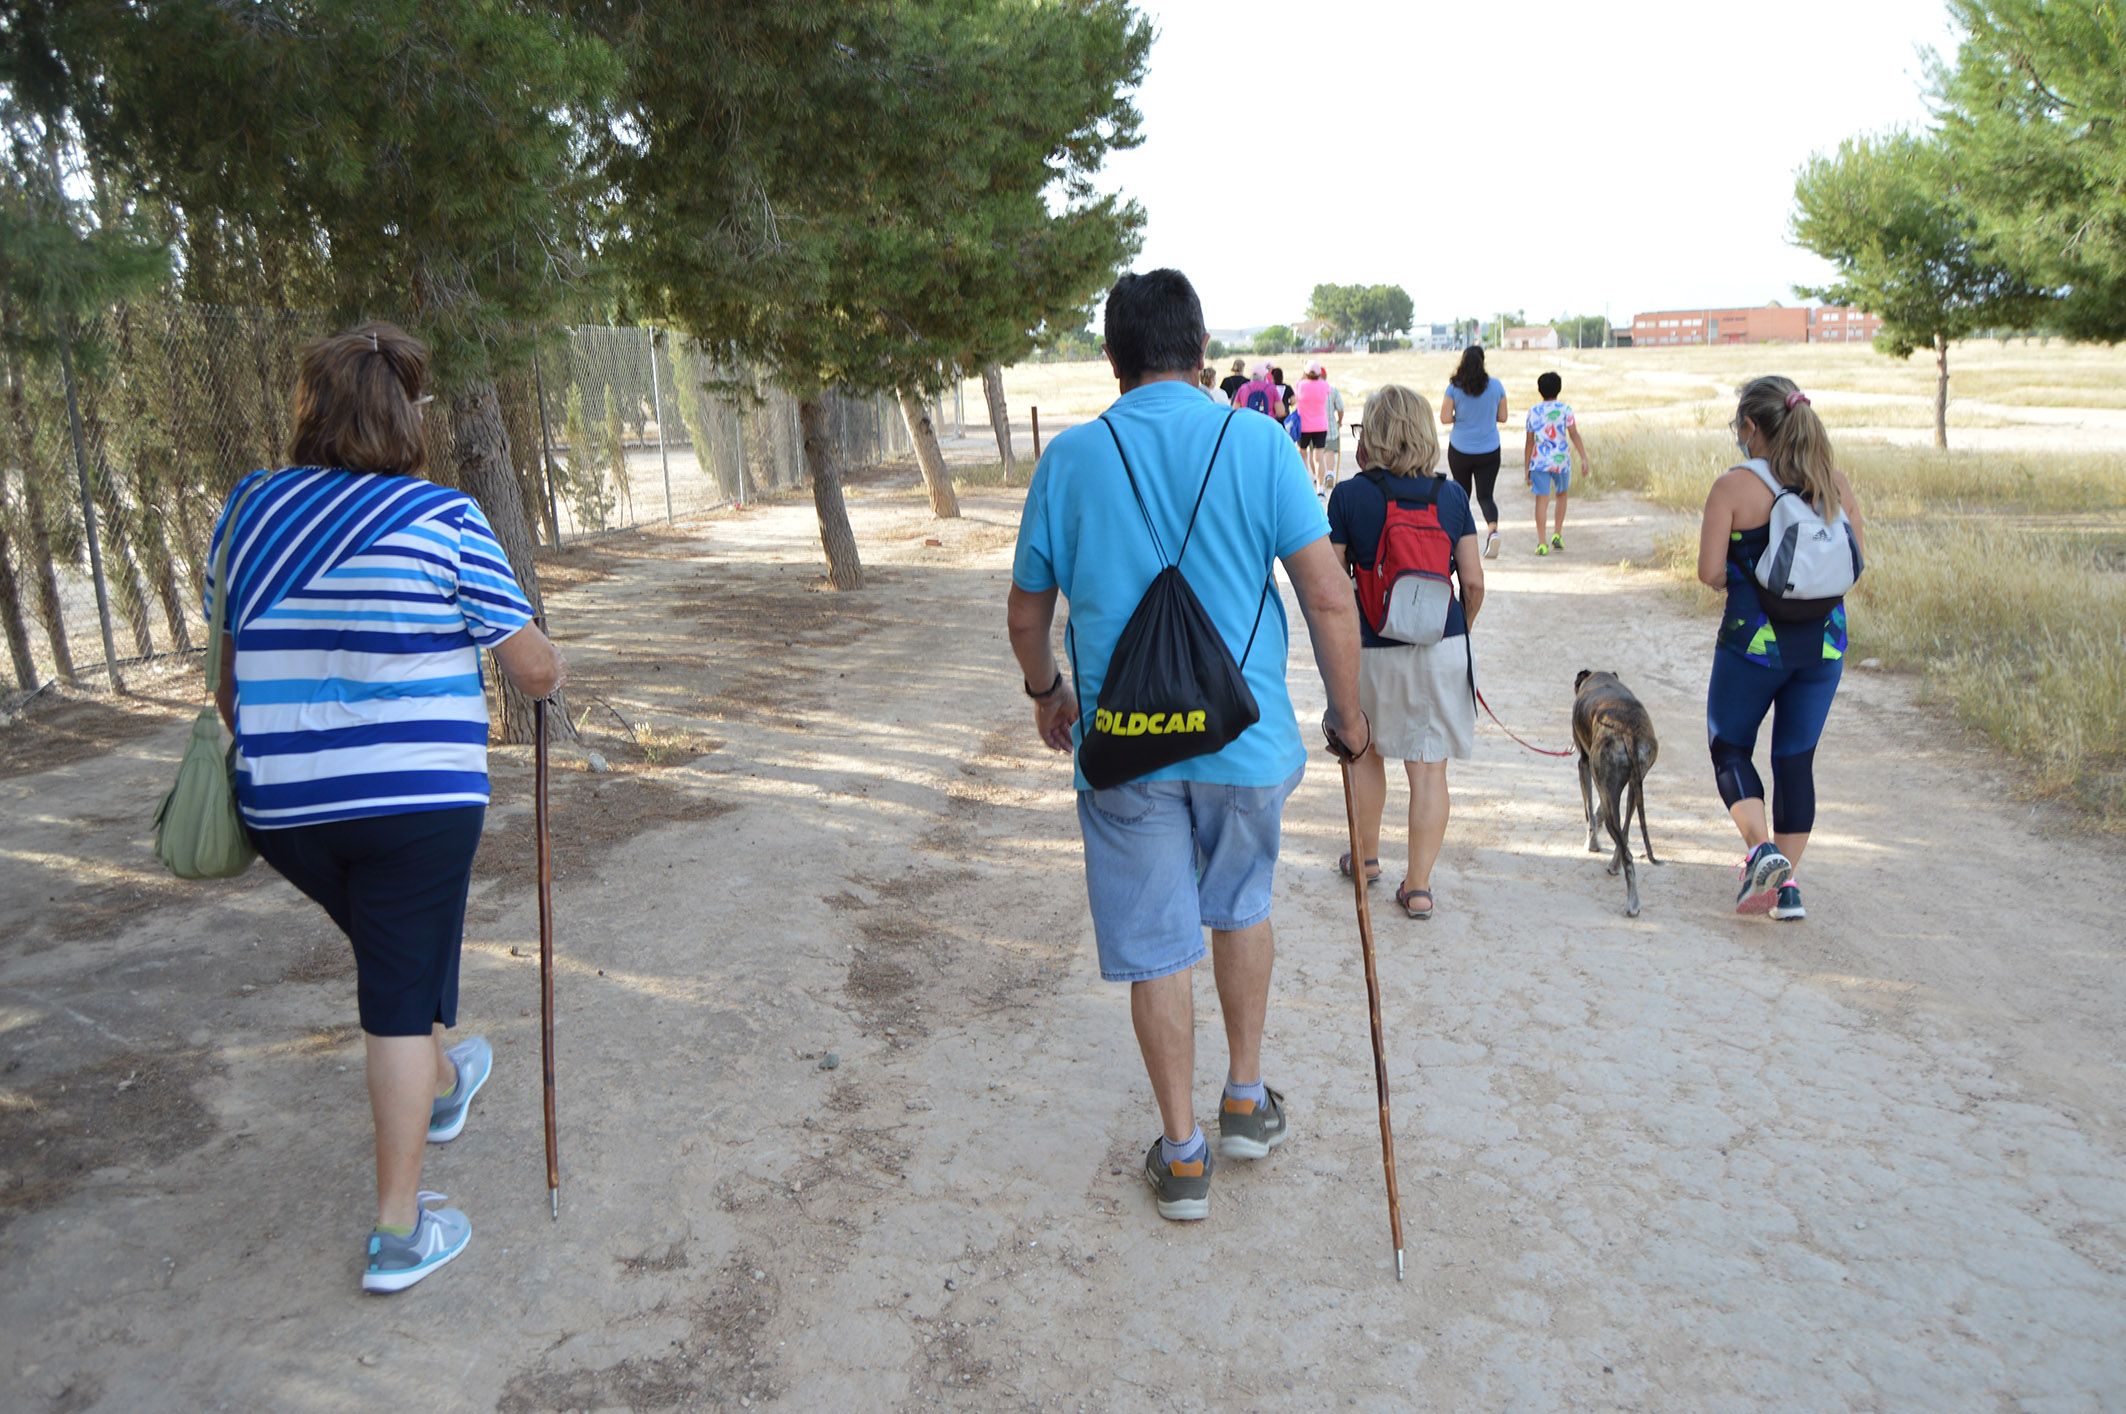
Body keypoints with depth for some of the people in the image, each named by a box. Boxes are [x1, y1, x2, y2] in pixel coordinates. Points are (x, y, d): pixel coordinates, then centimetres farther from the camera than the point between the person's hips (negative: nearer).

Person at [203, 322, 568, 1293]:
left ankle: (440, 1088, 53)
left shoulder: (247, 511, 3)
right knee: (403, 995, 6)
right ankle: (398, 1231, 13)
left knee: (391, 952, 28)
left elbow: (229, 669, 13)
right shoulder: (442, 520, -10)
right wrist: (553, 675, 15)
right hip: (416, 803, -5)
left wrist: (238, 735, 30)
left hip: (282, 810, 5)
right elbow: (534, 669, -7)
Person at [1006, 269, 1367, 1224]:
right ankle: (1247, 1100, 35)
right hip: (1247, 737, 1)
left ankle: (1183, 1154, 23)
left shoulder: (1069, 458, -2)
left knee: (1155, 948, 11)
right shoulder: (1257, 443, -5)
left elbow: (1027, 616, 6)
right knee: (1242, 906, 24)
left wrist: (1046, 694, 24)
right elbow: (1328, 598, -9)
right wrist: (1346, 713, 5)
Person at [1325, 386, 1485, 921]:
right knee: (1429, 768, 5)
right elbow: (1474, 582, 0)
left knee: (1366, 752, 21)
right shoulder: (1451, 495, -1)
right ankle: (1418, 886, 8)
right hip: (1441, 646, 1)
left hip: (1371, 649, -1)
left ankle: (1366, 857, 35)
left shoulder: (1348, 496, -9)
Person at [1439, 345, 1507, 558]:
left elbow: (1444, 417, -10)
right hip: (1489, 451, 0)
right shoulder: (1496, 385, -3)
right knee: (1485, 495, 1)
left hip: (1460, 450, 0)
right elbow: (1502, 417, 4)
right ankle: (1493, 529, -25)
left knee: (1462, 493, 18)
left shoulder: (1454, 387, -8)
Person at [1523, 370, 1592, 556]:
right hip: (1561, 460, 0)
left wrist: (1527, 469, 7)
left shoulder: (1533, 412, 2)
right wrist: (1584, 459, -9)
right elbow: (1574, 435, -9)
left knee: (1542, 500, -1)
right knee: (1562, 495, 23)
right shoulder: (1565, 409, -1)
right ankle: (1557, 534, 19)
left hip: (1539, 461, 0)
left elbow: (1530, 442, 2)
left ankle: (1541, 543, -7)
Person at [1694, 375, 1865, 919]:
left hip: (1753, 640, -4)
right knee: (1797, 758, 12)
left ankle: (1762, 848, -9)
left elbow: (1710, 571, -13)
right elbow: (1859, 556, 7)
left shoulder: (1734, 486, -11)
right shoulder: (1834, 482, 2)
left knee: (1730, 747, 12)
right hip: (1823, 642, 4)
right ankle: (1788, 883, 15)